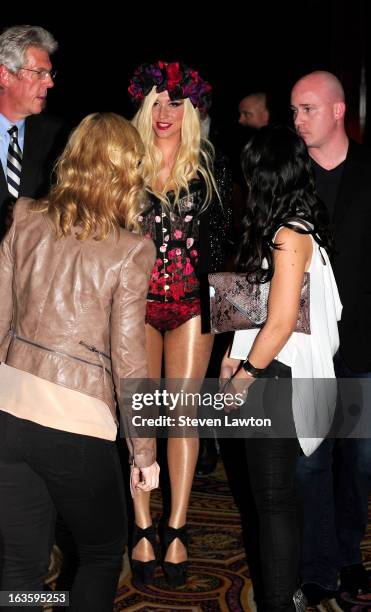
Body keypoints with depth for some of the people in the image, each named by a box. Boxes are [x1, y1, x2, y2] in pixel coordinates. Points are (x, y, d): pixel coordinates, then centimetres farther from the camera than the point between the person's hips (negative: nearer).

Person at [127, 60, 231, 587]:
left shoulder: (210, 166, 4)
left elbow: (221, 236, 5)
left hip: (192, 304, 1)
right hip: (138, 303, 0)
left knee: (185, 411, 2)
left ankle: (176, 529, 10)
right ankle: (143, 528, 8)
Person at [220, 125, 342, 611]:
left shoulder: (289, 236, -18)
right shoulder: (301, 225, 9)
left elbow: (281, 322, -20)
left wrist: (245, 373, -9)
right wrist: (239, 356, 10)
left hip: (278, 377, -9)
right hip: (273, 373, 9)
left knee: (274, 496, 0)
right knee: (276, 491, 18)